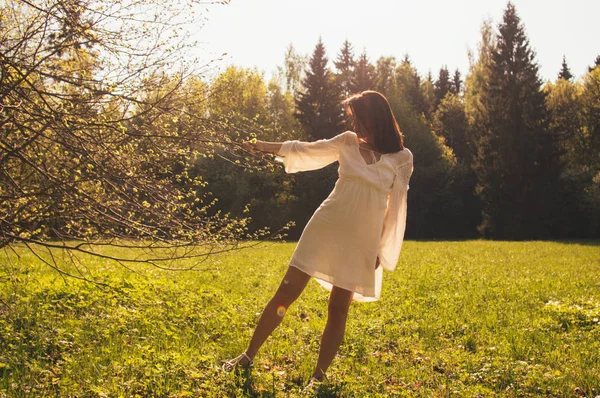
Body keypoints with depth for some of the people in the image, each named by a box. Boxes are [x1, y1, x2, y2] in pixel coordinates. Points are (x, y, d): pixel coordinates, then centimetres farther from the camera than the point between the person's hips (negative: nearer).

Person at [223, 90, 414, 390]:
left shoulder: (402, 159, 0)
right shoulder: (347, 143, 5)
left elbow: (395, 209, 3)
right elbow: (306, 151, 10)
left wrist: (384, 250, 3)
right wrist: (264, 146, 5)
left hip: (361, 240, -2)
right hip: (325, 227, 2)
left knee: (339, 308, 1)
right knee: (287, 292, -1)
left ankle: (318, 377, 14)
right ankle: (248, 356, 12)